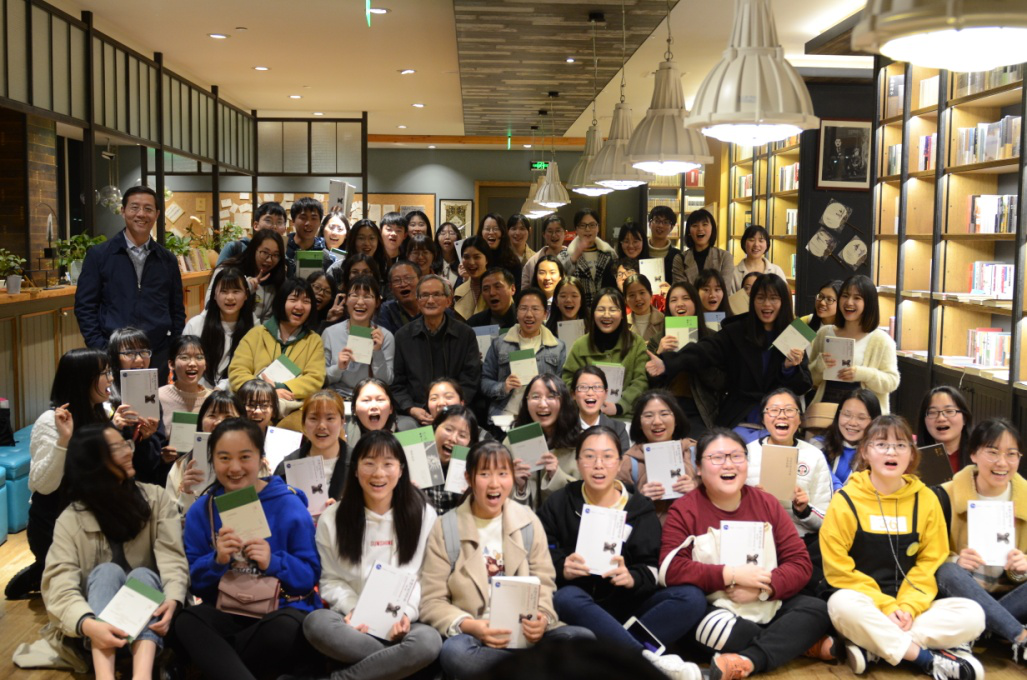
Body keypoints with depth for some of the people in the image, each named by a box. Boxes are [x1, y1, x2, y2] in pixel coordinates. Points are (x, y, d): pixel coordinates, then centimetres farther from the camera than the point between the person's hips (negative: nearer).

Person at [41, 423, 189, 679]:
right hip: (101, 610, -1)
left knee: (142, 574, -29)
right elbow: (60, 583, -22)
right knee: (107, 571, -28)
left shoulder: (155, 498, -2)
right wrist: (87, 624, -43)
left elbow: (172, 556, -14)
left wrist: (172, 599, -37)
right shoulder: (71, 519, -7)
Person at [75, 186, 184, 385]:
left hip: (158, 357, 2)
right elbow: (85, 306, 2)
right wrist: (99, 350, -7)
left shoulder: (167, 260, 10)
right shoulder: (99, 255, 3)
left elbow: (177, 310, 13)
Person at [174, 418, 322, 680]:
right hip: (225, 611, 2)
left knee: (284, 630, -36)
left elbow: (310, 575, -3)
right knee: (185, 622, -30)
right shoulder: (200, 510, 7)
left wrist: (274, 562, -21)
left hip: (282, 609, -1)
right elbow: (193, 581, 3)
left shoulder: (289, 505, -2)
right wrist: (216, 560, -17)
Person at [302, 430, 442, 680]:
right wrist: (353, 610, -13)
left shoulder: (424, 515, 3)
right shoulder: (332, 519, 4)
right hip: (354, 622, 0)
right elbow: (331, 580, 7)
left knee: (429, 640, -35)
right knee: (316, 621, -33)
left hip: (401, 624, 0)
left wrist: (407, 612, -14)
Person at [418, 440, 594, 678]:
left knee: (584, 639, -24)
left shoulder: (528, 522, 8)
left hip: (525, 632, 2)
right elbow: (432, 602, -3)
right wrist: (470, 626, -21)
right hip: (472, 634, -1)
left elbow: (543, 585, 8)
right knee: (455, 653, -38)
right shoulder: (446, 529, -1)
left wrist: (541, 618, -15)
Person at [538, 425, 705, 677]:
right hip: (578, 608, -2)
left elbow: (652, 571, 0)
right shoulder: (557, 505, 8)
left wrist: (632, 578, -23)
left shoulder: (640, 509, 10)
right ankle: (649, 660, -44)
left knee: (692, 597, -21)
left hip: (627, 605, 2)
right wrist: (562, 570, -23)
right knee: (566, 598, -36)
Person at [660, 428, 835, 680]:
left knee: (819, 609, -18)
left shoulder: (767, 503, 8)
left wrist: (763, 588, -15)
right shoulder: (684, 510, -3)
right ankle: (803, 643, -16)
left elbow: (800, 563, 3)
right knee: (715, 627, -36)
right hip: (717, 611, -4)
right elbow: (671, 569, -16)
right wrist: (730, 575, -19)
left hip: (770, 608, 4)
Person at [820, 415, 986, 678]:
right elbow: (837, 568, -8)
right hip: (865, 605, -3)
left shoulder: (925, 499, 3)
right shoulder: (845, 500, -6)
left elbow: (931, 563, 4)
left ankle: (872, 648, -25)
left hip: (910, 609, 4)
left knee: (972, 614, -20)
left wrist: (908, 607, -13)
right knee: (842, 604, -37)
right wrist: (885, 606, -17)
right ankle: (930, 659, -25)